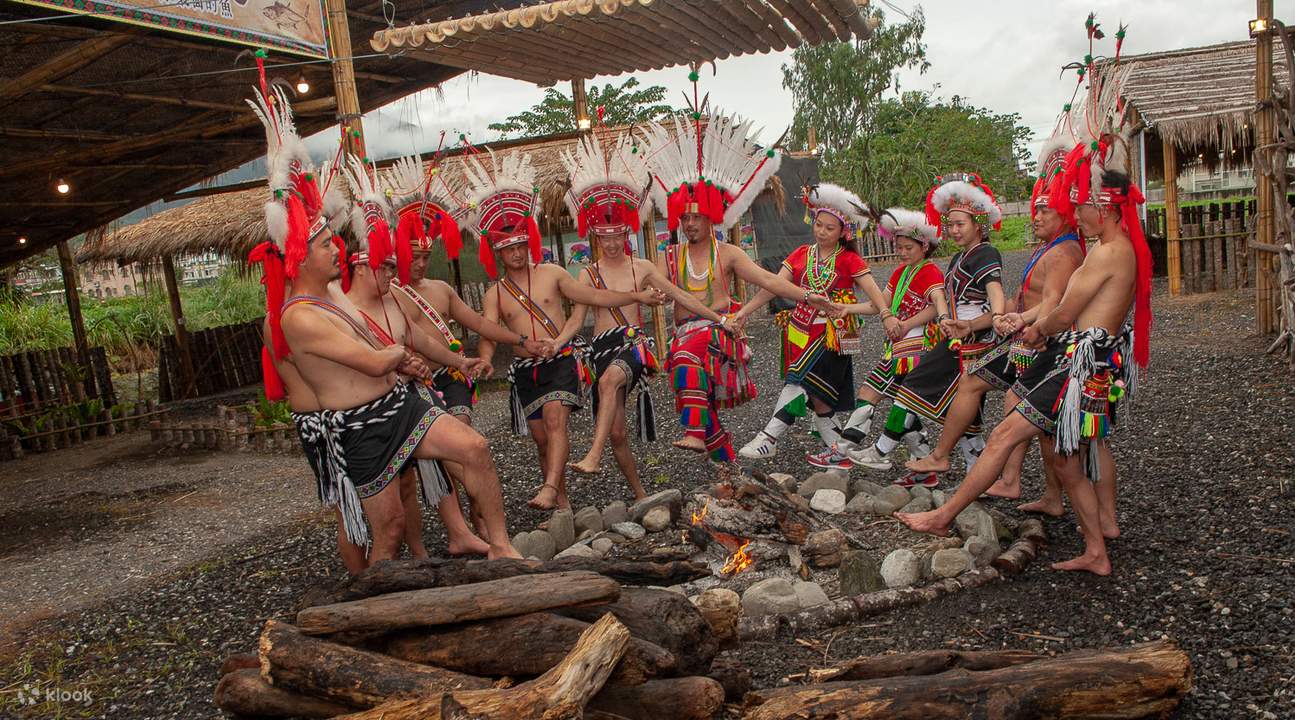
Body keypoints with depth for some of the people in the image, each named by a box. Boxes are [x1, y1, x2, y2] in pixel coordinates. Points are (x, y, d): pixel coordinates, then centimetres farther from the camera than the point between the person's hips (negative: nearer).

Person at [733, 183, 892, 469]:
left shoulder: (849, 260, -2)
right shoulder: (801, 254, 9)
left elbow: (872, 288, -14)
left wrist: (886, 315, -31)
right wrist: (745, 310, -6)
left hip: (832, 334, -5)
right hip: (803, 331, 5)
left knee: (800, 381, -16)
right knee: (817, 397, 7)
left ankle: (769, 438, -14)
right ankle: (838, 451, 17)